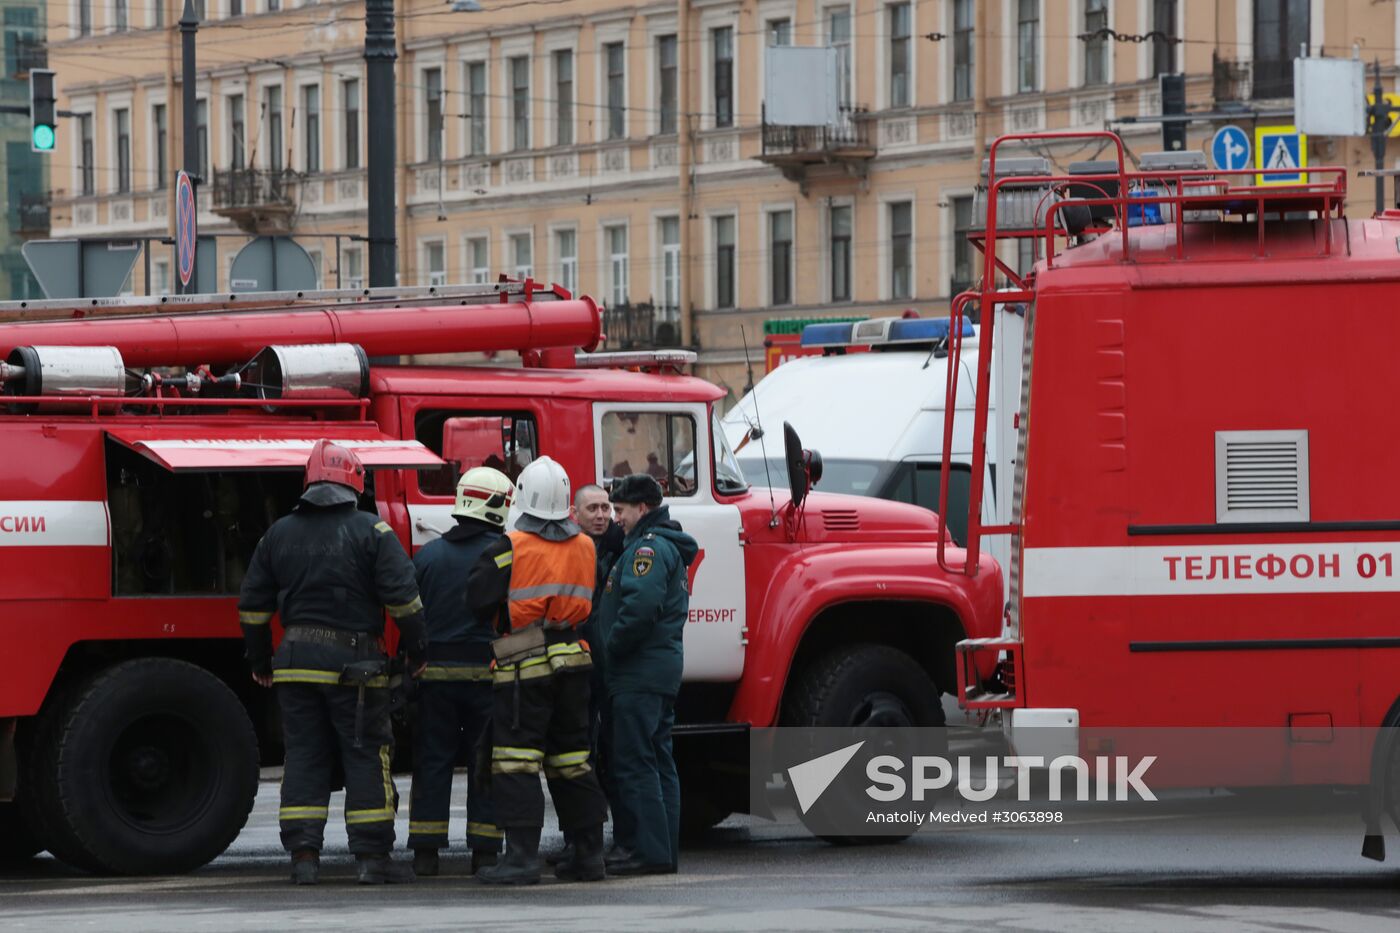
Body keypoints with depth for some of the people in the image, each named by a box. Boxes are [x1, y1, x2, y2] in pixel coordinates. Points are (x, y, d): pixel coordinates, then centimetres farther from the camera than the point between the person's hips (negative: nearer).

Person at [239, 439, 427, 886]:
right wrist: (416, 653, 1)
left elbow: (253, 603, 13)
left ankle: (304, 854, 0)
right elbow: (403, 597, -8)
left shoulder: (279, 534, 10)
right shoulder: (371, 532, -3)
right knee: (365, 757, 1)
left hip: (296, 661, 4)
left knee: (304, 755, 6)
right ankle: (373, 857, -1)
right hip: (355, 662, -4)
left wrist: (260, 662, 22)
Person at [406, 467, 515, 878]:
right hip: (487, 670, -2)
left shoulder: (428, 555, 5)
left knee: (432, 762, 6)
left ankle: (425, 851, 4)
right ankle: (484, 851, 3)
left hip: (435, 673, 2)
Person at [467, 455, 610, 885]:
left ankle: (522, 856, -11)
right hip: (573, 662, 6)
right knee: (572, 761, 14)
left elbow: (478, 599, -10)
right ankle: (588, 853, 16)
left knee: (517, 764, -5)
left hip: (524, 667, -6)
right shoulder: (585, 547, 9)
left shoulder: (512, 547, -10)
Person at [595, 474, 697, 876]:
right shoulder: (670, 547, 21)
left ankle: (648, 850, -13)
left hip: (640, 673, -11)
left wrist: (611, 649, -15)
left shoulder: (648, 547, -13)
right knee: (657, 760, 12)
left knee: (633, 762, -10)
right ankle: (664, 850, 14)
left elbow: (640, 606, -26)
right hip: (664, 669, 11)